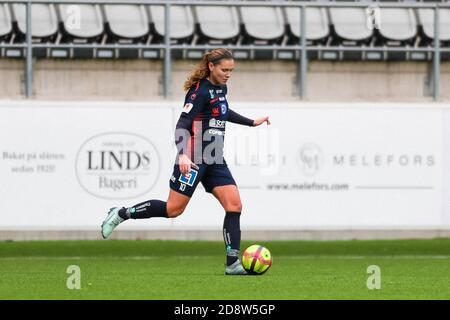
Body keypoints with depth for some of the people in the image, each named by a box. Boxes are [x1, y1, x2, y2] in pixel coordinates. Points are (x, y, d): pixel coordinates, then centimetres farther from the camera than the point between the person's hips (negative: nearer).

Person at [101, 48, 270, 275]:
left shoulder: (221, 88, 11)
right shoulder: (200, 91, -16)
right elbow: (182, 124, -23)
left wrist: (252, 122, 38)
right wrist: (182, 154, -37)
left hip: (214, 159, 8)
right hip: (193, 159, -8)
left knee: (234, 205, -5)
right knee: (173, 209, -5)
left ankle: (232, 264, -5)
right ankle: (121, 214, 12)